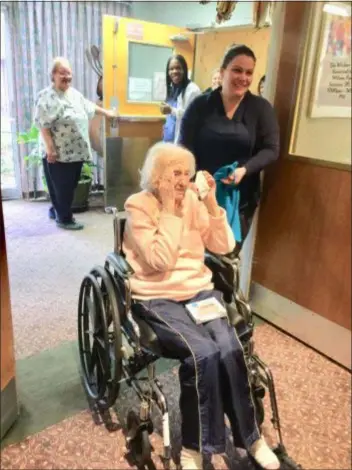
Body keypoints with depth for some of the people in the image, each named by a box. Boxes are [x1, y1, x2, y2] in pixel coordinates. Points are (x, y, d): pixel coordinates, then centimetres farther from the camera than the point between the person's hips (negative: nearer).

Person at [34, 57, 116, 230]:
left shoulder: (73, 93, 13)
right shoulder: (47, 97, -14)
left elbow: (88, 106, 30)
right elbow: (42, 125, -19)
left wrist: (106, 112, 36)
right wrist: (50, 149, -23)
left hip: (75, 150, 9)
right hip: (58, 152, -8)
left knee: (69, 185, 16)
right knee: (62, 186, 1)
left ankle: (56, 210, 34)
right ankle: (64, 218, 15)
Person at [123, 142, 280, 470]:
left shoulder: (193, 200, 7)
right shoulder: (138, 206, -8)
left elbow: (224, 247, 3)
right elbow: (160, 261, -19)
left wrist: (211, 204, -7)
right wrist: (169, 210, -18)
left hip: (200, 290, 4)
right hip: (158, 298, -4)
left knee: (230, 349, -22)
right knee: (203, 352, -28)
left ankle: (249, 435, 4)